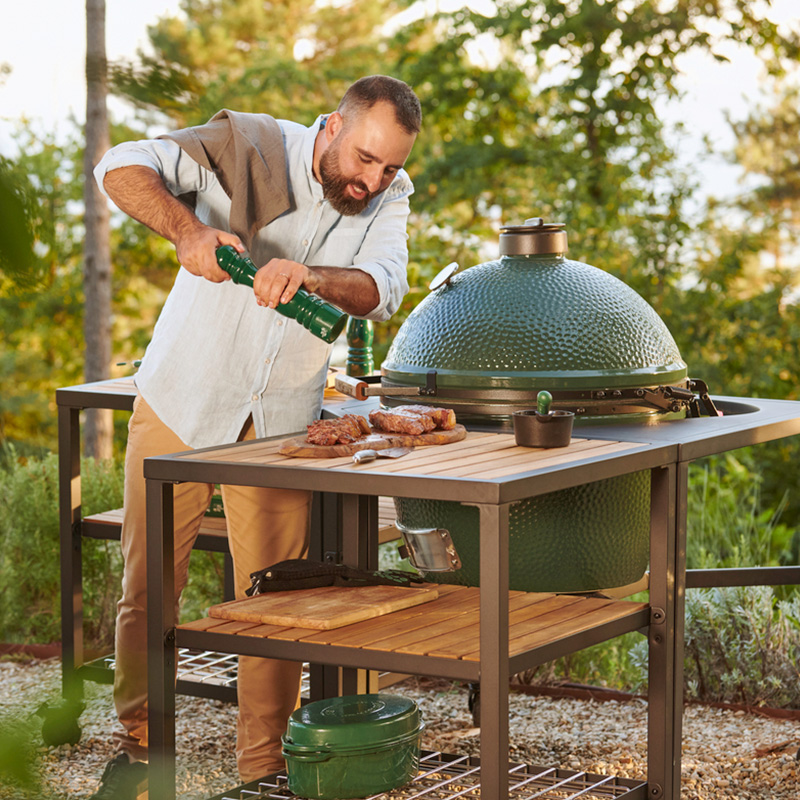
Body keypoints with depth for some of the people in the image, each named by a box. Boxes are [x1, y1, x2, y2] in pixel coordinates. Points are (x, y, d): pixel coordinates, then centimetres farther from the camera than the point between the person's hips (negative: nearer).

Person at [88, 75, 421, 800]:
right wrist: (187, 228, -42)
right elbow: (123, 167, -23)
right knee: (148, 589, 5)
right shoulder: (250, 148, -14)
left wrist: (308, 275, -41)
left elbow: (382, 289, -21)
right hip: (180, 409, -2)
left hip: (281, 423, 2)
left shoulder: (389, 197, -3)